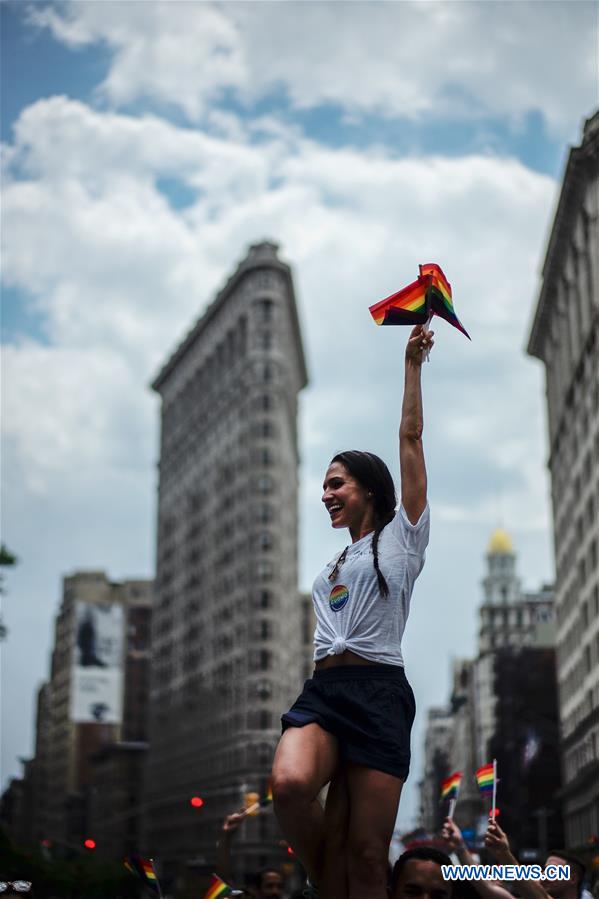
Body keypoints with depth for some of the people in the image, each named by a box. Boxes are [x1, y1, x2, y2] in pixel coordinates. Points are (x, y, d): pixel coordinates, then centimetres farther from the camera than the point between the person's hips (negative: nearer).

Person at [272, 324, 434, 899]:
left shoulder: (402, 536, 11)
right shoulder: (332, 566, 29)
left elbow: (410, 438, 8)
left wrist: (412, 363, 9)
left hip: (378, 691, -4)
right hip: (322, 690, 4)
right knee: (290, 785, -28)